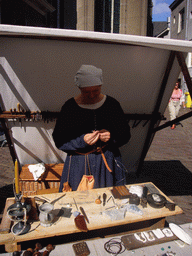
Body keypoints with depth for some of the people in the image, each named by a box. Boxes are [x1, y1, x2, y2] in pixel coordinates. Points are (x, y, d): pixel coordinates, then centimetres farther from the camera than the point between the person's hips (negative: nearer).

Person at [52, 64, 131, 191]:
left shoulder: (112, 104, -1)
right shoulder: (70, 106, -6)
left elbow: (125, 135, 5)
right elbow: (59, 141, -5)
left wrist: (111, 136, -14)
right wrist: (82, 141, -19)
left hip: (108, 161, 2)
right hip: (79, 163, -1)